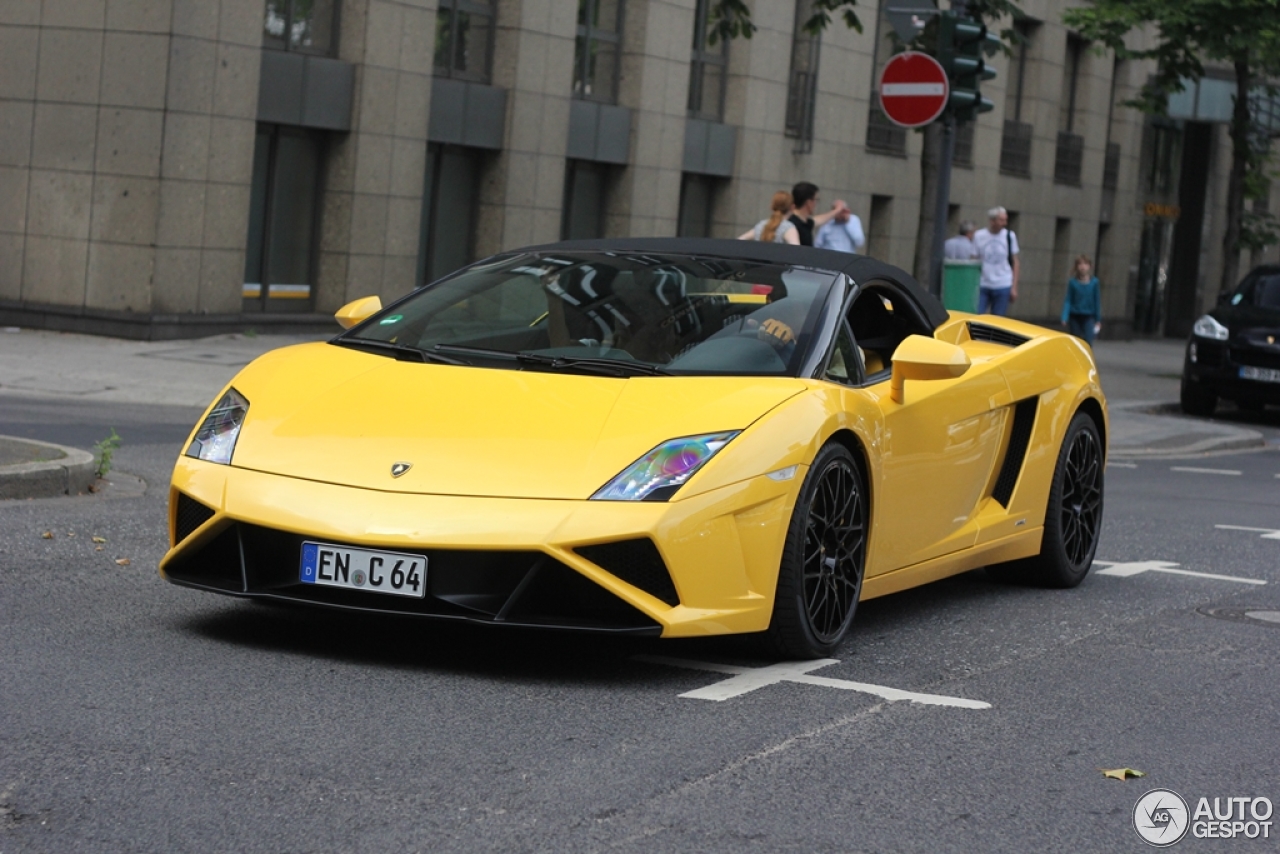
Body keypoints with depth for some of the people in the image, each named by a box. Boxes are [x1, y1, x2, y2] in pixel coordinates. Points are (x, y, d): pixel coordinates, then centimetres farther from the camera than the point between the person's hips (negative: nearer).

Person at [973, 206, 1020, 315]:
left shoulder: (1009, 236, 3)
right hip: (983, 286, 0)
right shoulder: (979, 236, 1)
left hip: (1003, 287, 0)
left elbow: (1015, 263, 8)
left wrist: (1014, 287, 3)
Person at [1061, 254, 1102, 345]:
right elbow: (1068, 301, -3)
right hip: (1074, 316, 1)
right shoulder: (1072, 282, -5)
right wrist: (1065, 318, -14)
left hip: (1088, 317, -1)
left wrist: (1098, 320, 5)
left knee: (1088, 343, -15)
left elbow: (1097, 301, 3)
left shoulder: (1094, 282, -4)